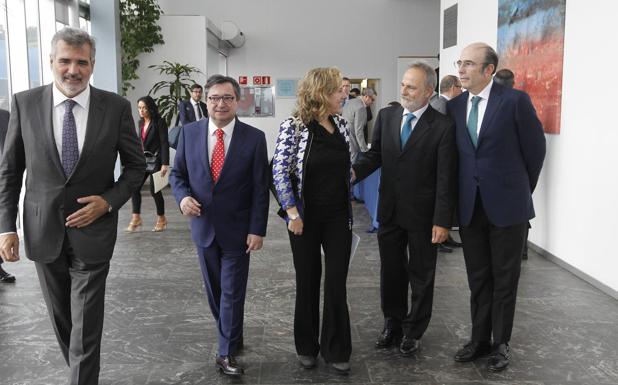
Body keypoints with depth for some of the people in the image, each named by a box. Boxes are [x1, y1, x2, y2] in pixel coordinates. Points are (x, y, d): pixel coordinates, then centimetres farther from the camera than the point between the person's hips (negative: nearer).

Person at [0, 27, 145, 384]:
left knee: (87, 324, 1)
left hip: (93, 230, -2)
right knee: (61, 318, 18)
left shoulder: (116, 107, -8)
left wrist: (109, 201, -13)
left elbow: (136, 166, 2)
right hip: (43, 230, 3)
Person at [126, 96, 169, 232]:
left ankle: (161, 219, 17)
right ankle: (136, 218, 7)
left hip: (156, 160, -6)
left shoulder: (159, 122, -11)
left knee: (154, 189, -1)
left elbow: (164, 143, -14)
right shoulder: (141, 123, 9)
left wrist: (165, 164, -18)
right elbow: (141, 142, 16)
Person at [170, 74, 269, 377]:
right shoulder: (190, 132, -1)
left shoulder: (254, 137, -9)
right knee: (214, 290, 16)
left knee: (232, 292, 3)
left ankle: (227, 353, 16)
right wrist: (183, 196, -14)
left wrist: (257, 230, -11)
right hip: (203, 226, 3)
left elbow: (260, 188, -8)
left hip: (237, 229, -3)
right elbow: (177, 173, 7)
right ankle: (231, 337, 36)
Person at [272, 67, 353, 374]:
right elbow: (280, 172, -14)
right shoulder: (293, 126, -11)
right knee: (307, 282, 10)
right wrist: (293, 214, -17)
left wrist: (348, 205, 14)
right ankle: (307, 347, 28)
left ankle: (336, 350, 20)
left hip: (339, 217, 4)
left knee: (336, 283, 4)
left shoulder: (340, 124, 4)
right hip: (306, 218, -4)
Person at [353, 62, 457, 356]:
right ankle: (392, 324, 34)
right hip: (389, 210, 4)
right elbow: (375, 154, 6)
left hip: (423, 215, -4)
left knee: (421, 276, 12)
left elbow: (446, 178, -12)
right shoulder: (386, 116, 2)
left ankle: (413, 331, 30)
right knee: (391, 272, 16)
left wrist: (442, 221, -14)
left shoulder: (443, 126, -12)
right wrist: (354, 172, -14)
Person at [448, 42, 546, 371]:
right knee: (477, 278, 13)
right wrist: (460, 196, 10)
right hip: (470, 205, 4)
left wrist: (522, 189, 8)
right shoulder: (454, 106, 5)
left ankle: (501, 343, 23)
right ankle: (480, 339, 27)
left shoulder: (515, 100, -8)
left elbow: (535, 148, -1)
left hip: (507, 204, -4)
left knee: (504, 279, 9)